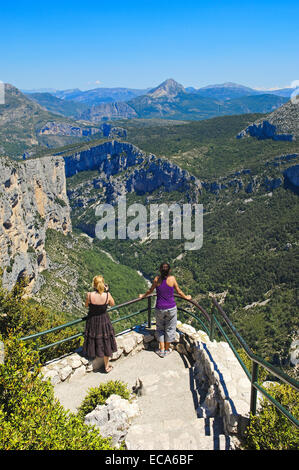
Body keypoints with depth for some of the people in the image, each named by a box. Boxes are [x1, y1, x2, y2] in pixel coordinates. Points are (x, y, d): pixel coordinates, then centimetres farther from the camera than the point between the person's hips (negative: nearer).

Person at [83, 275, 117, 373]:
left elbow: (86, 305, -2)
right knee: (105, 343, 16)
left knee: (93, 340, 24)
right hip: (104, 321, 1)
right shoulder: (107, 295, -20)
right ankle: (107, 366, 29)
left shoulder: (89, 295, -22)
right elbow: (112, 304, 0)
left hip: (92, 321, 0)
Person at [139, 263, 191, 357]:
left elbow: (150, 290, 7)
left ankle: (161, 350, 22)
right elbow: (179, 291, 1)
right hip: (171, 308, -1)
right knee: (170, 329, 17)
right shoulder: (172, 279, -12)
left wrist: (143, 295, 27)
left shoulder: (157, 279, -8)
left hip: (159, 309, 1)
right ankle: (167, 349, 29)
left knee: (160, 329, 19)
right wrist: (186, 297, 21)